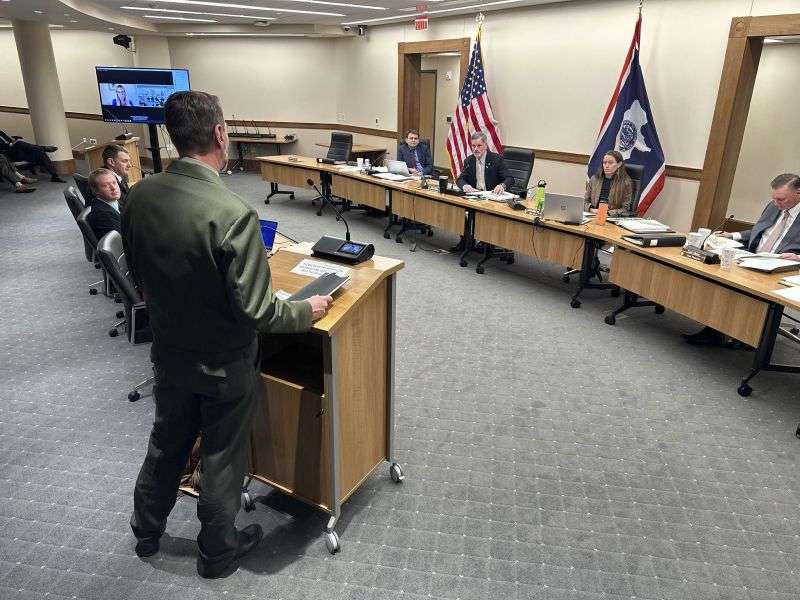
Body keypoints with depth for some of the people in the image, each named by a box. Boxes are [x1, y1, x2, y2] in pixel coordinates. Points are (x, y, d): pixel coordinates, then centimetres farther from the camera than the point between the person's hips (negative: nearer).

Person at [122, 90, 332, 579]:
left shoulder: (138, 197, -9)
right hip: (224, 365, -5)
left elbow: (140, 277, 5)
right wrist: (307, 311, -9)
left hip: (169, 353, 6)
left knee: (167, 444, 27)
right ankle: (219, 552, 40)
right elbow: (256, 312, -26)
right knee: (223, 458, 17)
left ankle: (147, 532, 50)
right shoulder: (232, 212, -30)